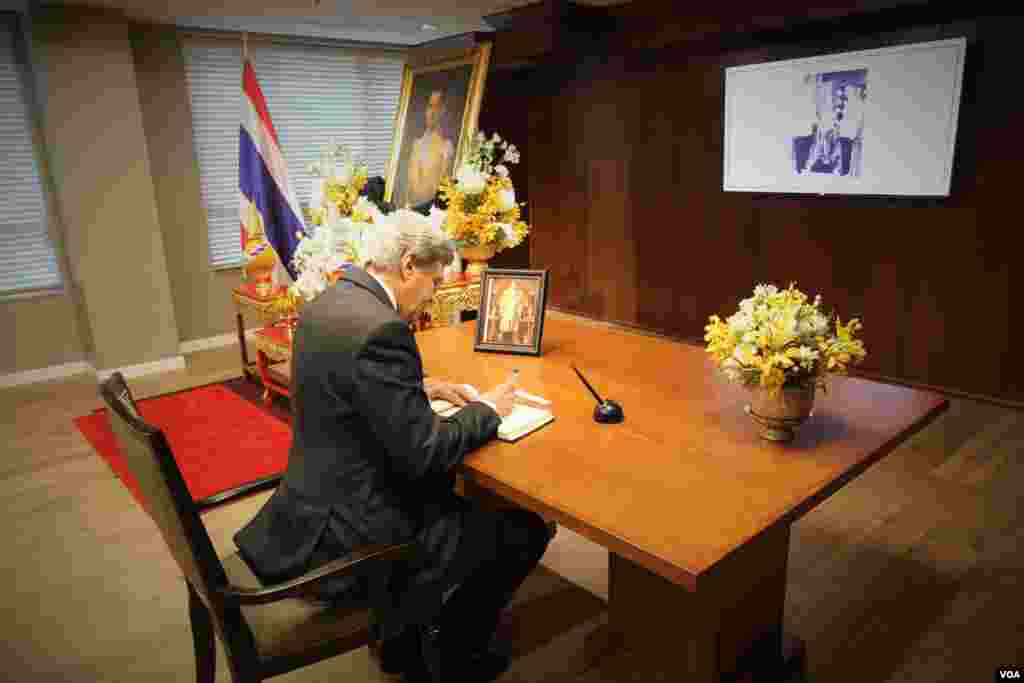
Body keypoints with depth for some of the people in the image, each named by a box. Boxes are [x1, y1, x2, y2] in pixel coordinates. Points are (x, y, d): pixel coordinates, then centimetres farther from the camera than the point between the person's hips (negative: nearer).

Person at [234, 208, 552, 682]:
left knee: (444, 485, 30)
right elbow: (423, 454, -23)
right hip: (349, 532, -10)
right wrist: (487, 410, -8)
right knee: (527, 529, 0)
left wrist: (421, 387, 10)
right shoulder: (380, 328, -26)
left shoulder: (328, 302, 3)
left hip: (315, 503, 10)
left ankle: (405, 634, 38)